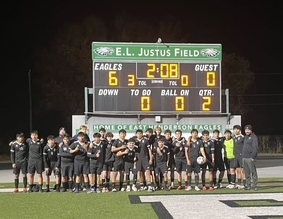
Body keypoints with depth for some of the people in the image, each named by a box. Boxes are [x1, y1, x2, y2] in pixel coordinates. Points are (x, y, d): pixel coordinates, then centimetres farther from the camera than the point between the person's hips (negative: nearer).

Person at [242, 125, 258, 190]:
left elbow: (255, 148, -13)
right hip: (244, 158, 8)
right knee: (247, 173, 10)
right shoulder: (245, 137, 21)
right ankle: (248, 185, 15)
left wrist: (253, 157, -19)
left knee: (253, 172, -6)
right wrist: (243, 156, 17)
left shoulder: (254, 137, -5)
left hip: (250, 158, -8)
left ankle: (254, 186, -4)